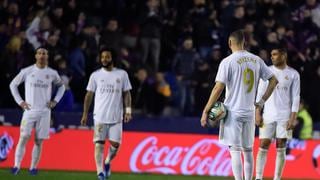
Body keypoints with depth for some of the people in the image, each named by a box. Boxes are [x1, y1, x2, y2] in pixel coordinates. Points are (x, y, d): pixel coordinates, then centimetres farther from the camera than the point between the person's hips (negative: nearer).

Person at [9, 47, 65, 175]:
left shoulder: (52, 73, 4)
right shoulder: (27, 71, -1)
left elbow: (61, 86, 22)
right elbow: (13, 85, 10)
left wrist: (55, 101, 9)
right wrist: (20, 101, 1)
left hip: (44, 112, 2)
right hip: (29, 110, -2)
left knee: (39, 141, 3)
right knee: (23, 138, -13)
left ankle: (33, 167, 13)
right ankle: (16, 166, -13)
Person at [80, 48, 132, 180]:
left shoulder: (122, 74, 5)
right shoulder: (95, 75, 5)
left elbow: (126, 94, 7)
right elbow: (89, 95, 8)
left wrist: (128, 110, -4)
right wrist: (85, 114, 3)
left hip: (116, 116, 1)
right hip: (100, 116, -1)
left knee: (115, 144, 0)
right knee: (99, 144, -8)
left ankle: (107, 162, 28)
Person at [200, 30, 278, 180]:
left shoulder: (228, 62, -10)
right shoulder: (256, 60, 6)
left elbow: (218, 88, -15)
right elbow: (273, 80, 9)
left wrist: (205, 111, -10)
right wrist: (262, 101, 14)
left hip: (233, 112, -5)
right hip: (249, 112, 5)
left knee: (235, 150, -5)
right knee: (248, 151, 13)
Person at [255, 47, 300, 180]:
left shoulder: (293, 74, 3)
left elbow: (295, 98, 2)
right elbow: (260, 94, 6)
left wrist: (293, 118, -6)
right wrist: (258, 114, -2)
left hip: (285, 117, -1)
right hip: (268, 116, 1)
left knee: (281, 149, 0)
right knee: (263, 147, -4)